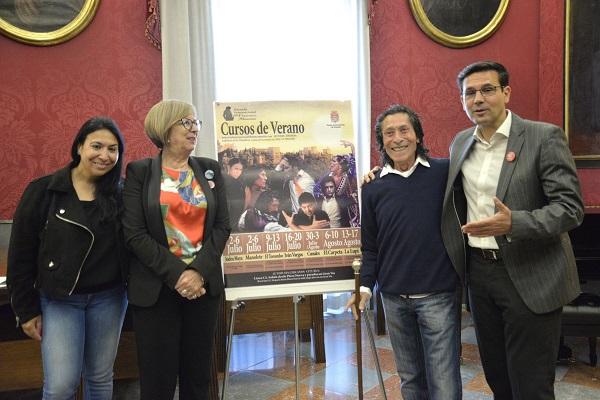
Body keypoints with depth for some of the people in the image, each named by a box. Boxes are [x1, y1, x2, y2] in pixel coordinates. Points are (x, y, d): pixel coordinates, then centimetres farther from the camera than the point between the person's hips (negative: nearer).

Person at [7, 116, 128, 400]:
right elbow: (21, 254, -4)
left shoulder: (119, 194, -1)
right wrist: (26, 309, -3)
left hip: (109, 297, 2)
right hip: (58, 300, -2)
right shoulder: (43, 190, -7)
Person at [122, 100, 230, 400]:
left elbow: (222, 226, 2)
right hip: (155, 287, -2)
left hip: (204, 283, 3)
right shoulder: (139, 171, 0)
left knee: (197, 372, 12)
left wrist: (199, 271, -12)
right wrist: (176, 274, -15)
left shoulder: (210, 169, 8)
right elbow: (135, 234, -8)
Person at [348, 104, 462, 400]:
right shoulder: (373, 187, 4)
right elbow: (369, 245, 9)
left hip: (439, 295, -2)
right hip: (394, 298, 3)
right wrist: (365, 285, 1)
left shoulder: (445, 172, -3)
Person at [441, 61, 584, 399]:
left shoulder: (545, 137, -9)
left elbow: (571, 208, -13)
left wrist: (513, 223, -30)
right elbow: (454, 197, 21)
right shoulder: (460, 142, 8)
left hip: (529, 277, -5)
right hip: (479, 271, 5)